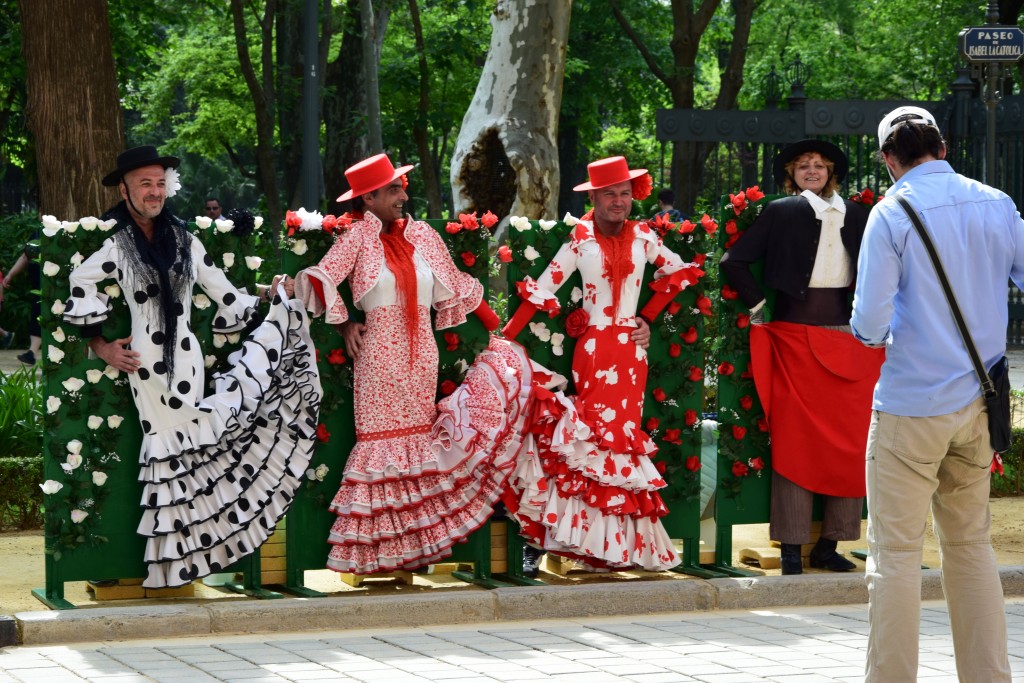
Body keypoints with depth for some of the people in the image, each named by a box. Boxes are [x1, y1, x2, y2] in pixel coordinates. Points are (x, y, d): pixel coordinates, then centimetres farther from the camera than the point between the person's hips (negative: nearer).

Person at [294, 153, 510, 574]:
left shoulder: (422, 236, 8)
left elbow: (456, 286, 14)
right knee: (382, 440, -3)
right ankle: (374, 549, 0)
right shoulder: (359, 237, -5)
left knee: (419, 438, 6)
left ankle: (417, 543, 10)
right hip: (379, 357, -4)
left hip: (421, 354, 5)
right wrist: (344, 325, -9)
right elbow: (322, 279, -13)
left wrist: (496, 326, 13)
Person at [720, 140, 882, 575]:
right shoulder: (781, 212, 2)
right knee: (794, 441, -4)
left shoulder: (855, 216, 12)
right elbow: (734, 262, -1)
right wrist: (759, 307, -2)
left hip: (847, 338, 4)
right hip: (796, 337, -4)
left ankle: (829, 545, 8)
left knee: (848, 442, 1)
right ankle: (791, 551, -1)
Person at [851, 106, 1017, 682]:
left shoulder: (893, 213, -10)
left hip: (911, 404, -5)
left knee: (896, 551, 1)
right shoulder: (997, 205, 3)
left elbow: (870, 325, -14)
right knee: (971, 543, 15)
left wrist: (872, 331, 8)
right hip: (977, 403, 5)